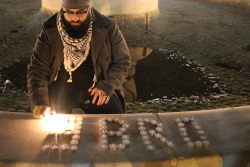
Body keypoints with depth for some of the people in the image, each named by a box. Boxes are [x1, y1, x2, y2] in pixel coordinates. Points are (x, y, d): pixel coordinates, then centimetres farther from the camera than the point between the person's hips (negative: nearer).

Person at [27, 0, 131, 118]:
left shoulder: (108, 28, -10)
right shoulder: (50, 30, -8)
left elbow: (123, 61, 1)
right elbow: (37, 68, -9)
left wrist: (108, 86, -15)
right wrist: (39, 103, -24)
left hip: (96, 88, 0)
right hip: (62, 87, 0)